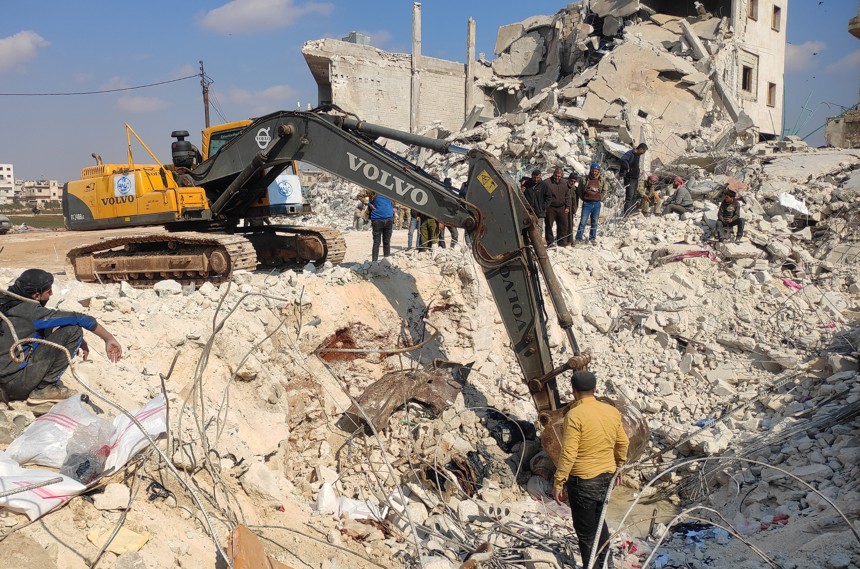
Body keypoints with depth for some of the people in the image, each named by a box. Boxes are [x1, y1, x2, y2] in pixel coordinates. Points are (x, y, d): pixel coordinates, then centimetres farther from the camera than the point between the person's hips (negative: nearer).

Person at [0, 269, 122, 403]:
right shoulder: (31, 312, -18)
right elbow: (79, 319, -16)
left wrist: (78, 342, 16)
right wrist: (109, 339, -4)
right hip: (16, 380, -9)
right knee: (73, 330, -13)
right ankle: (45, 388, -6)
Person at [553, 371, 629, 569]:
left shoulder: (575, 415, -19)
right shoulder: (612, 411, 1)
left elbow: (569, 454, -21)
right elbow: (623, 443, 11)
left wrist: (558, 482, -13)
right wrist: (617, 466, 27)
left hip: (583, 480, -7)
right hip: (607, 477, 7)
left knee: (585, 531, 7)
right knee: (599, 521, 25)